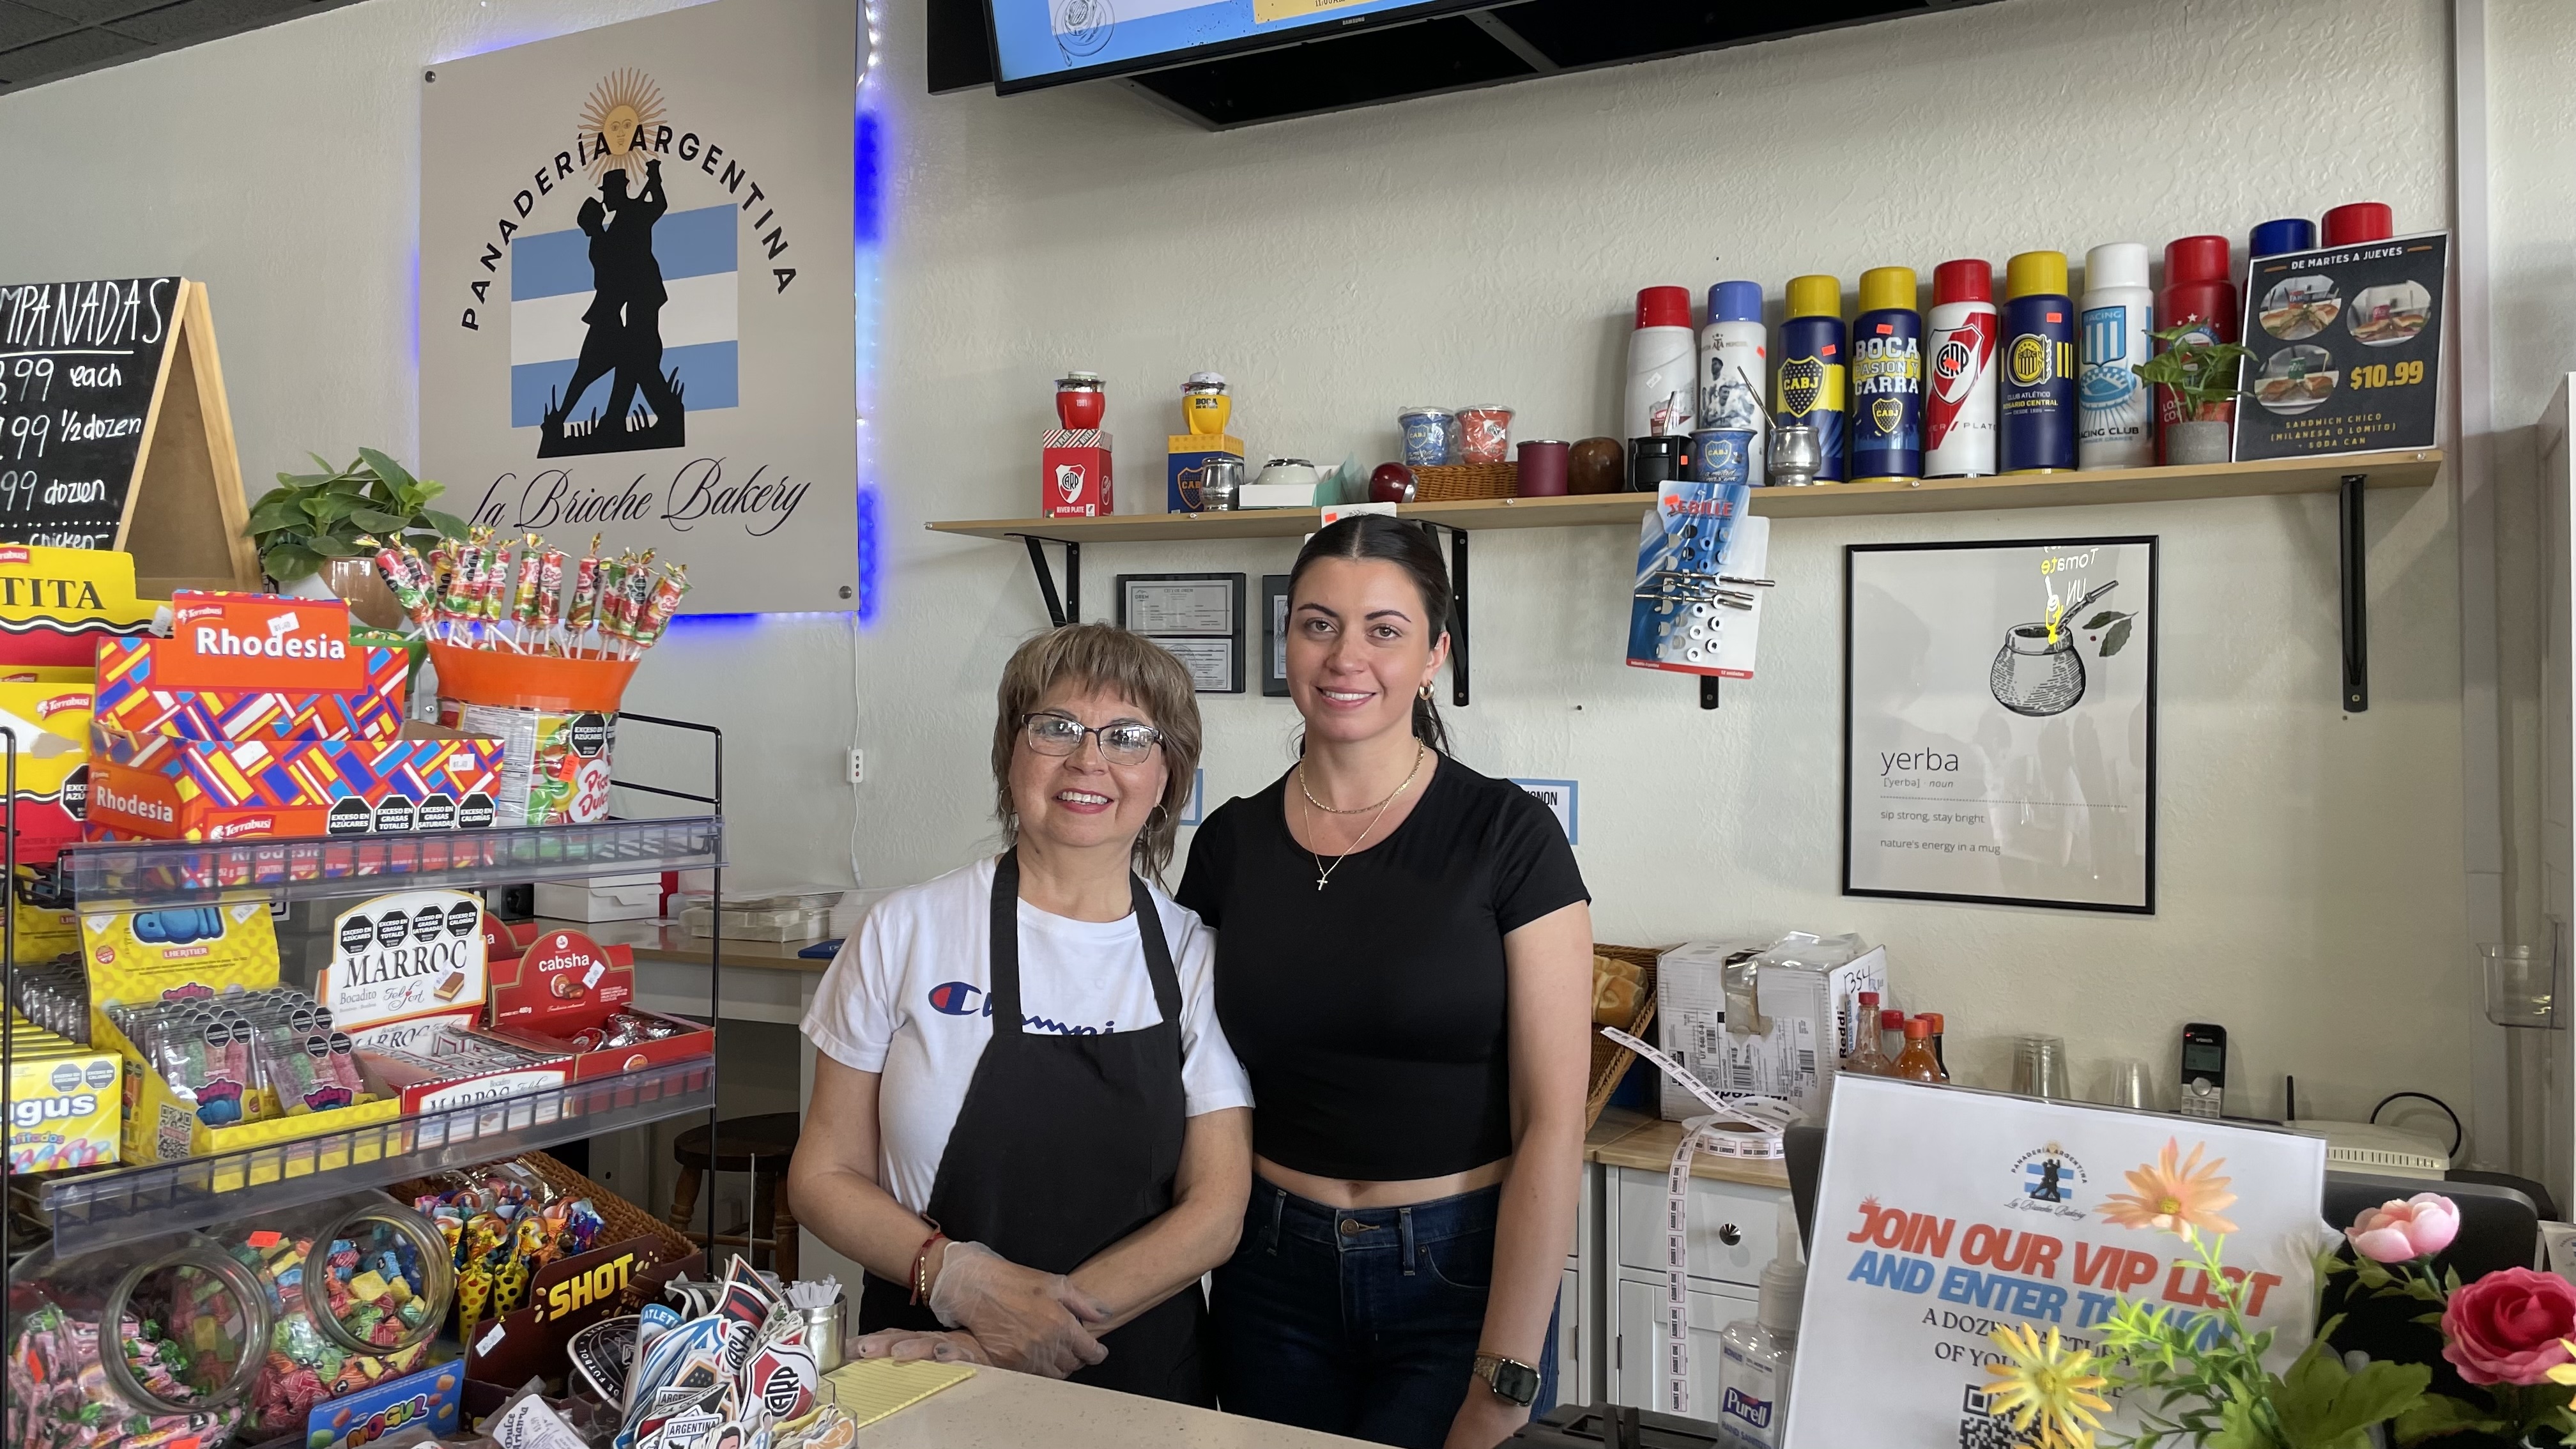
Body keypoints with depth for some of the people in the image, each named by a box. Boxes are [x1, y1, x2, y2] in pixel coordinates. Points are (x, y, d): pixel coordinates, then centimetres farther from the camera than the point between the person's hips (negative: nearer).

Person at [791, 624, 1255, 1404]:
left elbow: (1216, 1210, -8)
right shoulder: (908, 930, -5)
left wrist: (1012, 1341, -18)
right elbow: (823, 1177, -2)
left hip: (1142, 1383, 1)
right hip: (924, 1383, -1)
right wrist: (964, 1280, -19)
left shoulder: (1198, 958, -4)